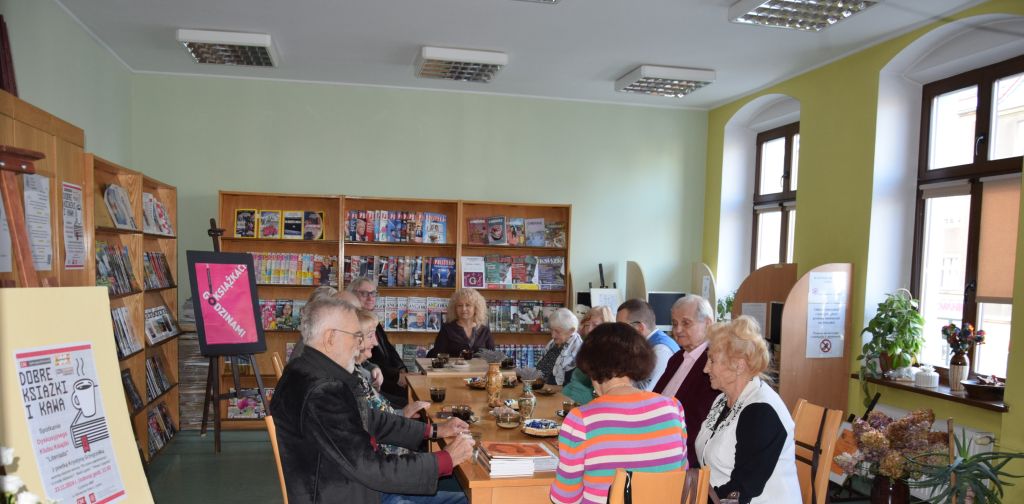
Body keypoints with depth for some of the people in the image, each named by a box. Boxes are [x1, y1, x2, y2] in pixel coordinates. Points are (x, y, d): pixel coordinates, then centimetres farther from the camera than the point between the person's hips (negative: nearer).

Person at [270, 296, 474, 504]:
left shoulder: (326, 376, 3)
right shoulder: (320, 392, -28)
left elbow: (371, 420, 15)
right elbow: (371, 470, -26)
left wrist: (434, 430, 11)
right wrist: (447, 459, -16)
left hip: (360, 487, 9)